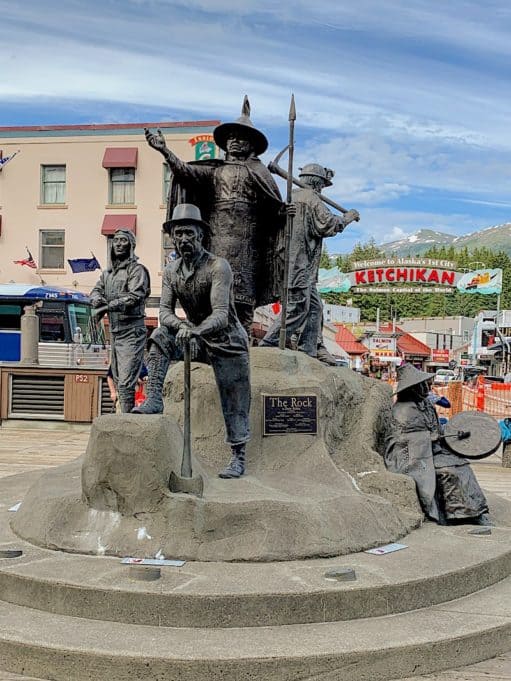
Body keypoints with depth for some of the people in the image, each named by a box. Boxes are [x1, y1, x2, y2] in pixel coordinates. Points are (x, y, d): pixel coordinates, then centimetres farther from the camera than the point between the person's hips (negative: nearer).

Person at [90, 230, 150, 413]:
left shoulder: (136, 269, -8)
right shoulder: (107, 273, 17)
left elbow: (135, 296, -20)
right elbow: (95, 292, 12)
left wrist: (109, 305, -22)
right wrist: (99, 300, -11)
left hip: (131, 332, -8)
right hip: (114, 331, 8)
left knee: (126, 382, -13)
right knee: (118, 380, 14)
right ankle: (126, 415, 24)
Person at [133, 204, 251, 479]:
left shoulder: (217, 266, -21)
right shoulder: (171, 271, -2)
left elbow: (220, 315, -29)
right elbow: (165, 311, -8)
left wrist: (196, 330, -47)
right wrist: (181, 326, -30)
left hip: (227, 342, -4)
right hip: (196, 339, 5)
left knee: (234, 405, -1)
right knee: (160, 338, -21)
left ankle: (238, 458, 14)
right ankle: (154, 400, -23)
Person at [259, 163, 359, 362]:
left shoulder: (294, 197, 19)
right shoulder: (311, 198, -8)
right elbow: (328, 223, -14)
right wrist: (347, 218, 2)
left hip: (301, 266, 10)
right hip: (299, 265, -10)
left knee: (314, 308, 14)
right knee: (297, 309, -8)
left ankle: (312, 349, 16)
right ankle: (267, 346, -9)